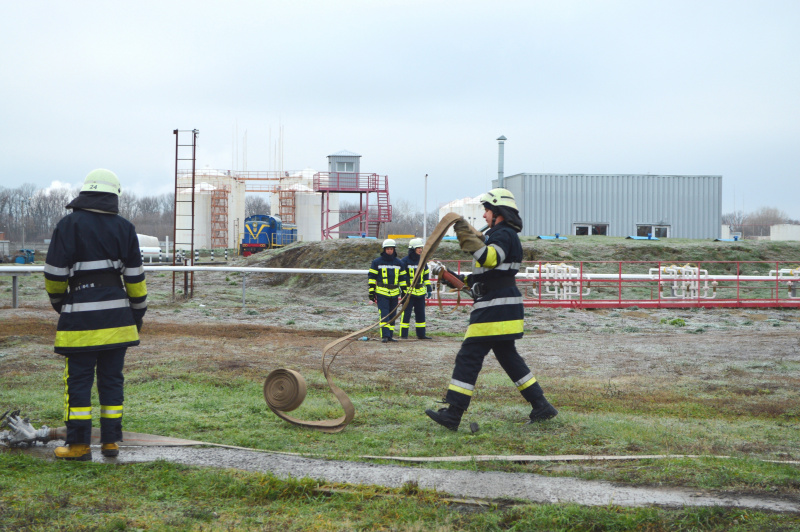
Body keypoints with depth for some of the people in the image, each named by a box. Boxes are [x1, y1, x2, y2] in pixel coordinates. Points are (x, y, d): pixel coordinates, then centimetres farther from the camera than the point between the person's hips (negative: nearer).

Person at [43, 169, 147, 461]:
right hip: (117, 316, 3)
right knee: (112, 379, 9)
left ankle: (79, 445, 3)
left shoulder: (69, 225, -4)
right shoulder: (124, 228, 6)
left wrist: (58, 301, 16)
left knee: (78, 380, 2)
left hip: (81, 317, -3)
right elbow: (135, 276, 7)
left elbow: (55, 273, -3)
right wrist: (138, 311, 18)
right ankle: (111, 441, 12)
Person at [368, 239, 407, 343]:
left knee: (392, 315, 7)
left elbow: (402, 278, 16)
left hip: (394, 293, 4)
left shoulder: (399, 263, 11)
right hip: (381, 293, -4)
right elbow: (372, 277, 2)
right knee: (384, 314, -14)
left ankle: (390, 336, 14)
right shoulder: (377, 262, 1)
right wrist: (371, 292, -3)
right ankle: (385, 335, -19)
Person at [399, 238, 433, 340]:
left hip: (420, 292, 6)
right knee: (406, 313, -5)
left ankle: (421, 334, 19)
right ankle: (403, 334, -1)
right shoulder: (404, 261, -6)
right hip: (409, 292, -6)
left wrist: (428, 289, 15)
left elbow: (426, 276, 20)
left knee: (421, 313, 11)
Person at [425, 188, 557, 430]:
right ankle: (542, 407, 20)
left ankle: (452, 414, -10)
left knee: (468, 357, -10)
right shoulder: (500, 236, 23)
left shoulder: (504, 235, -10)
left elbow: (490, 258, -31)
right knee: (508, 357, 17)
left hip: (495, 310, -11)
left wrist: (466, 234, -33)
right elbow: (487, 275, 27)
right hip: (501, 310, 11)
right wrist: (451, 277, 25)